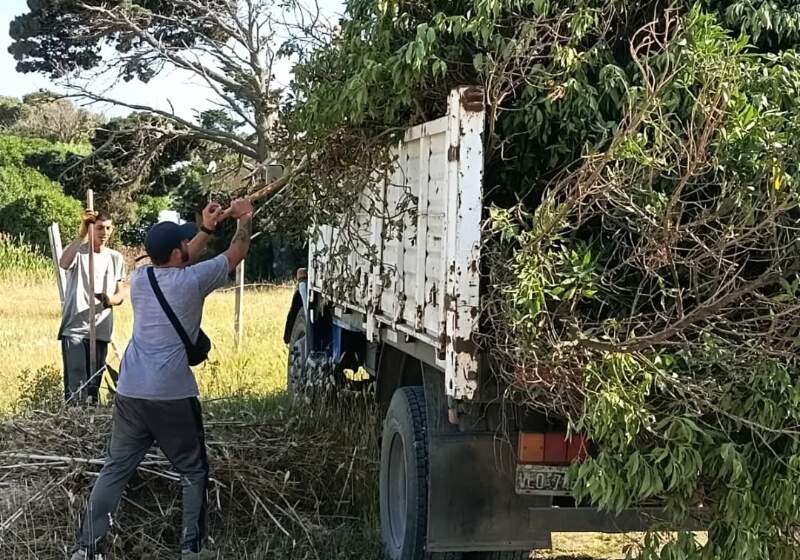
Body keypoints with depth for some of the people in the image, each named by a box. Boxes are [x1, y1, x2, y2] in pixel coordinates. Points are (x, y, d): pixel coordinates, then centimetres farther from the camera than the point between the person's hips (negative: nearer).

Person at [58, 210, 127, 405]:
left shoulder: (116, 258, 10)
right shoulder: (78, 251, -2)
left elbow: (122, 293, 9)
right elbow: (63, 263, -26)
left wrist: (111, 299, -14)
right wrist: (82, 234, -31)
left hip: (101, 330, 4)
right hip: (74, 328, -4)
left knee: (94, 384, 11)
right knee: (76, 385, -13)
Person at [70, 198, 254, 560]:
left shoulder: (140, 278, 9)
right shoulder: (192, 280, -7)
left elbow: (177, 265, 29)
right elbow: (237, 253, 7)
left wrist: (207, 229, 28)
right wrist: (245, 218, 23)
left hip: (130, 392, 5)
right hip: (173, 395, -5)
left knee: (115, 469, 10)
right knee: (193, 471, 11)